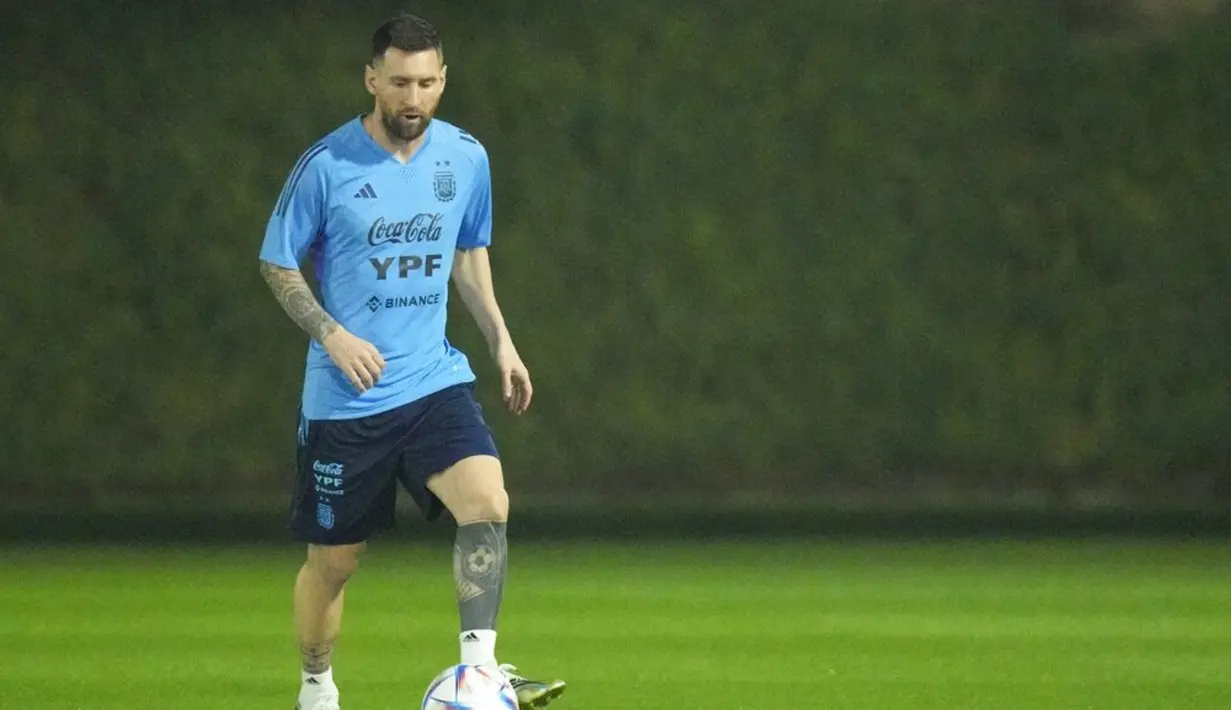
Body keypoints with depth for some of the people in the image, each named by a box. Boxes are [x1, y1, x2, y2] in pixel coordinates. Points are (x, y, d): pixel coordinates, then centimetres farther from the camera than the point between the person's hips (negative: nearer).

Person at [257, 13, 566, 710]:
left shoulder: (466, 157, 3)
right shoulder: (325, 166, -10)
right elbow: (279, 264, -1)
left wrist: (501, 339, 13)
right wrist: (334, 335, -14)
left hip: (435, 380, 2)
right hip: (344, 397, -2)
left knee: (488, 502, -24)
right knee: (334, 560, 6)